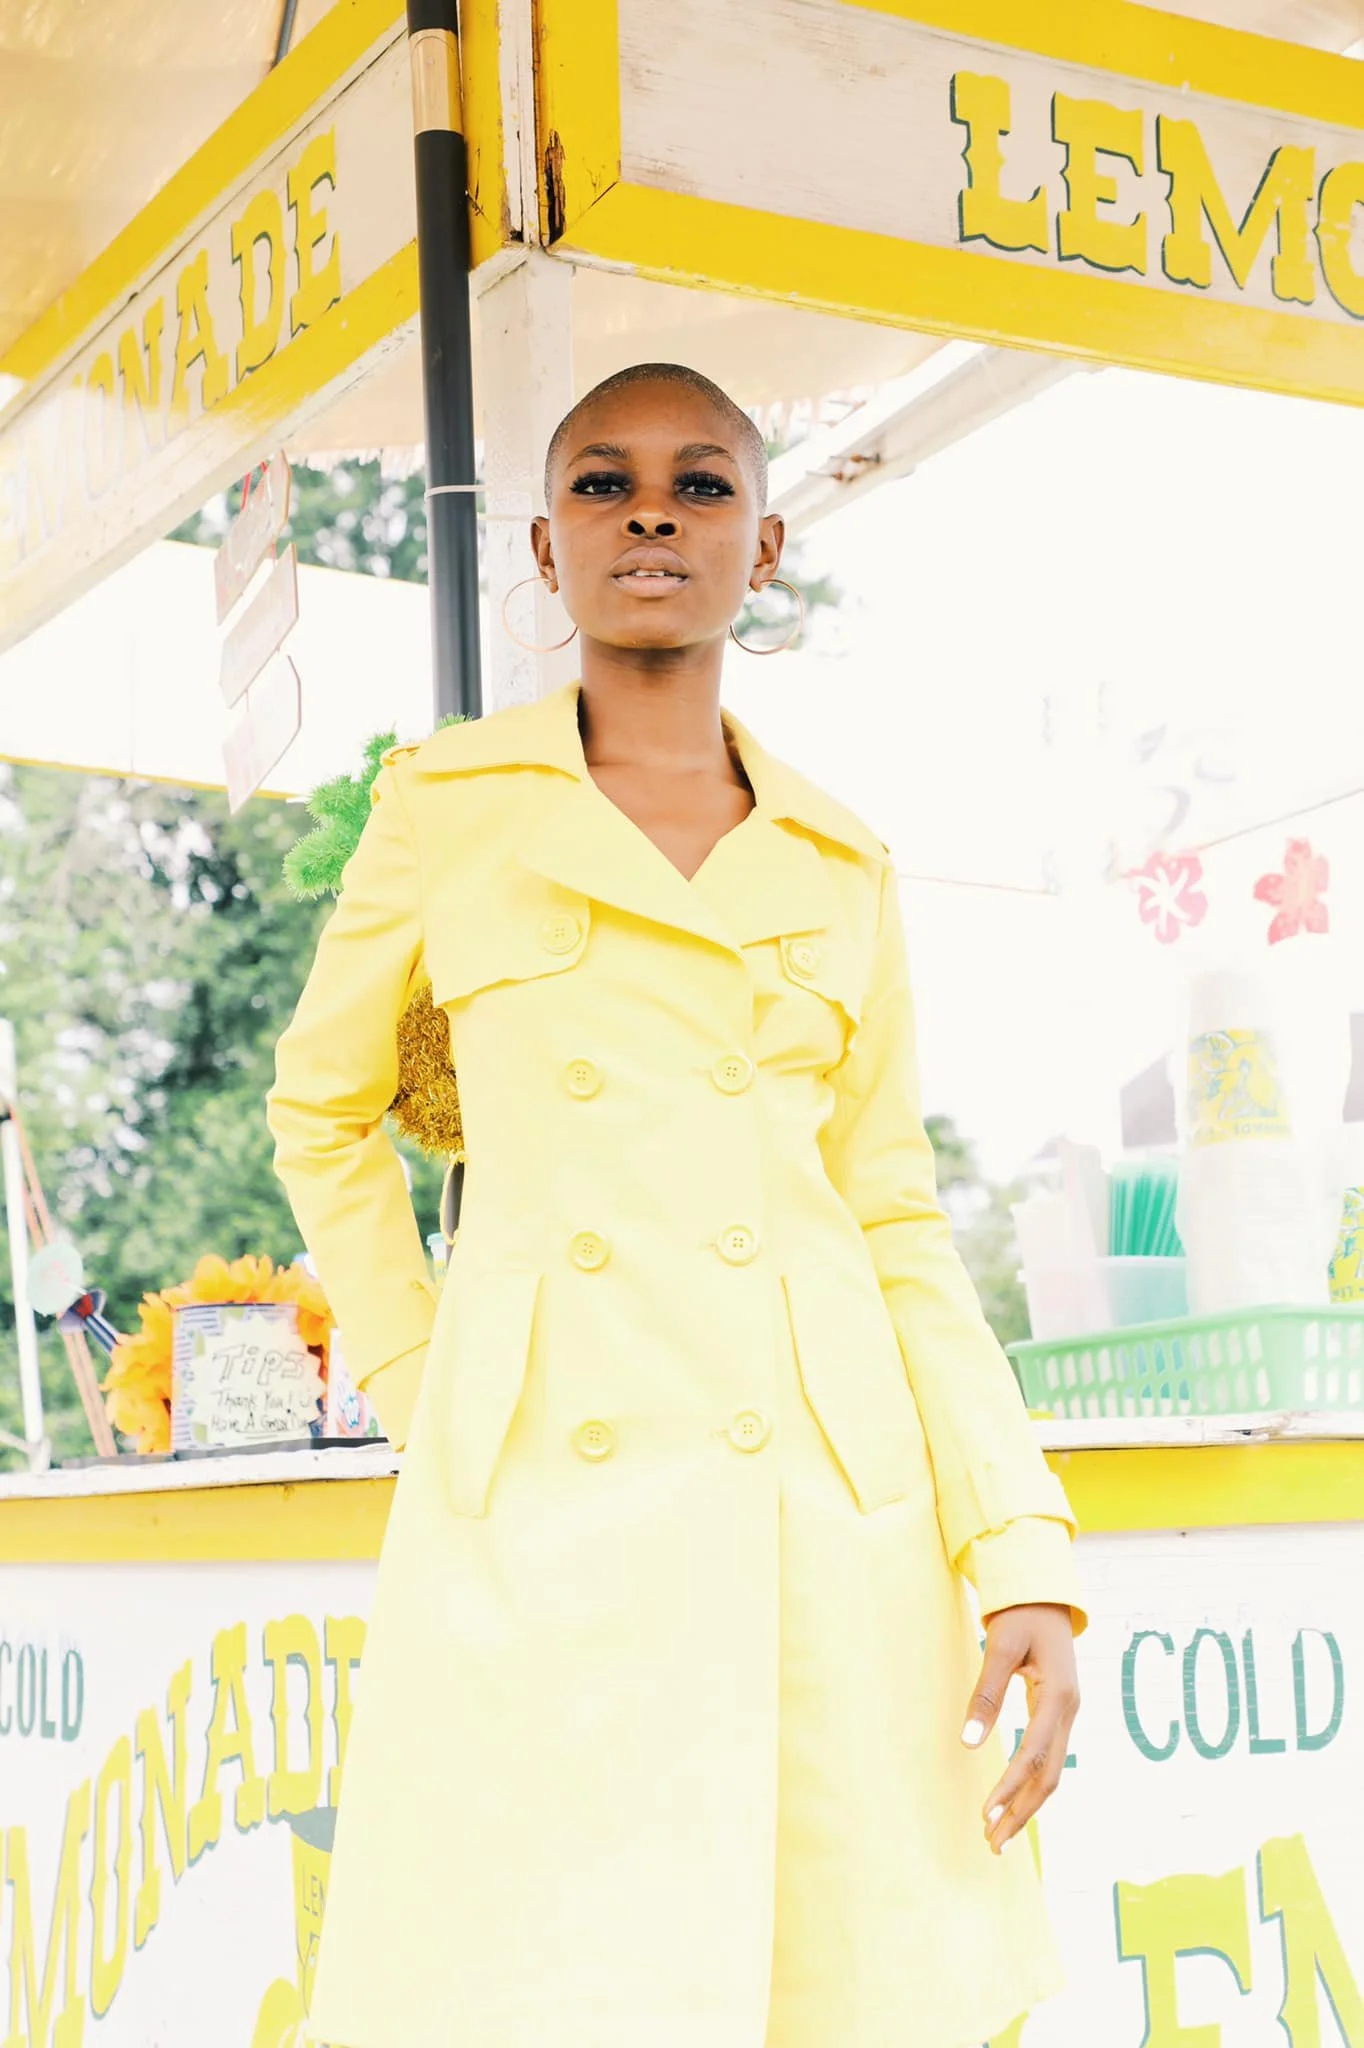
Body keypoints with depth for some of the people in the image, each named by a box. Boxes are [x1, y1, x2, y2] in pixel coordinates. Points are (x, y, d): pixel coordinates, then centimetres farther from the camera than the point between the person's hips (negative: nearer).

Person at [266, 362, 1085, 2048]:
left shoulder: (842, 867, 13)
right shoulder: (448, 805, 8)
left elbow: (897, 1224, 10)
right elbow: (323, 1114, 21)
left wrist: (1024, 1559, -1)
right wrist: (410, 1382, 9)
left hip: (829, 1527, 2)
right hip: (539, 1517, -2)